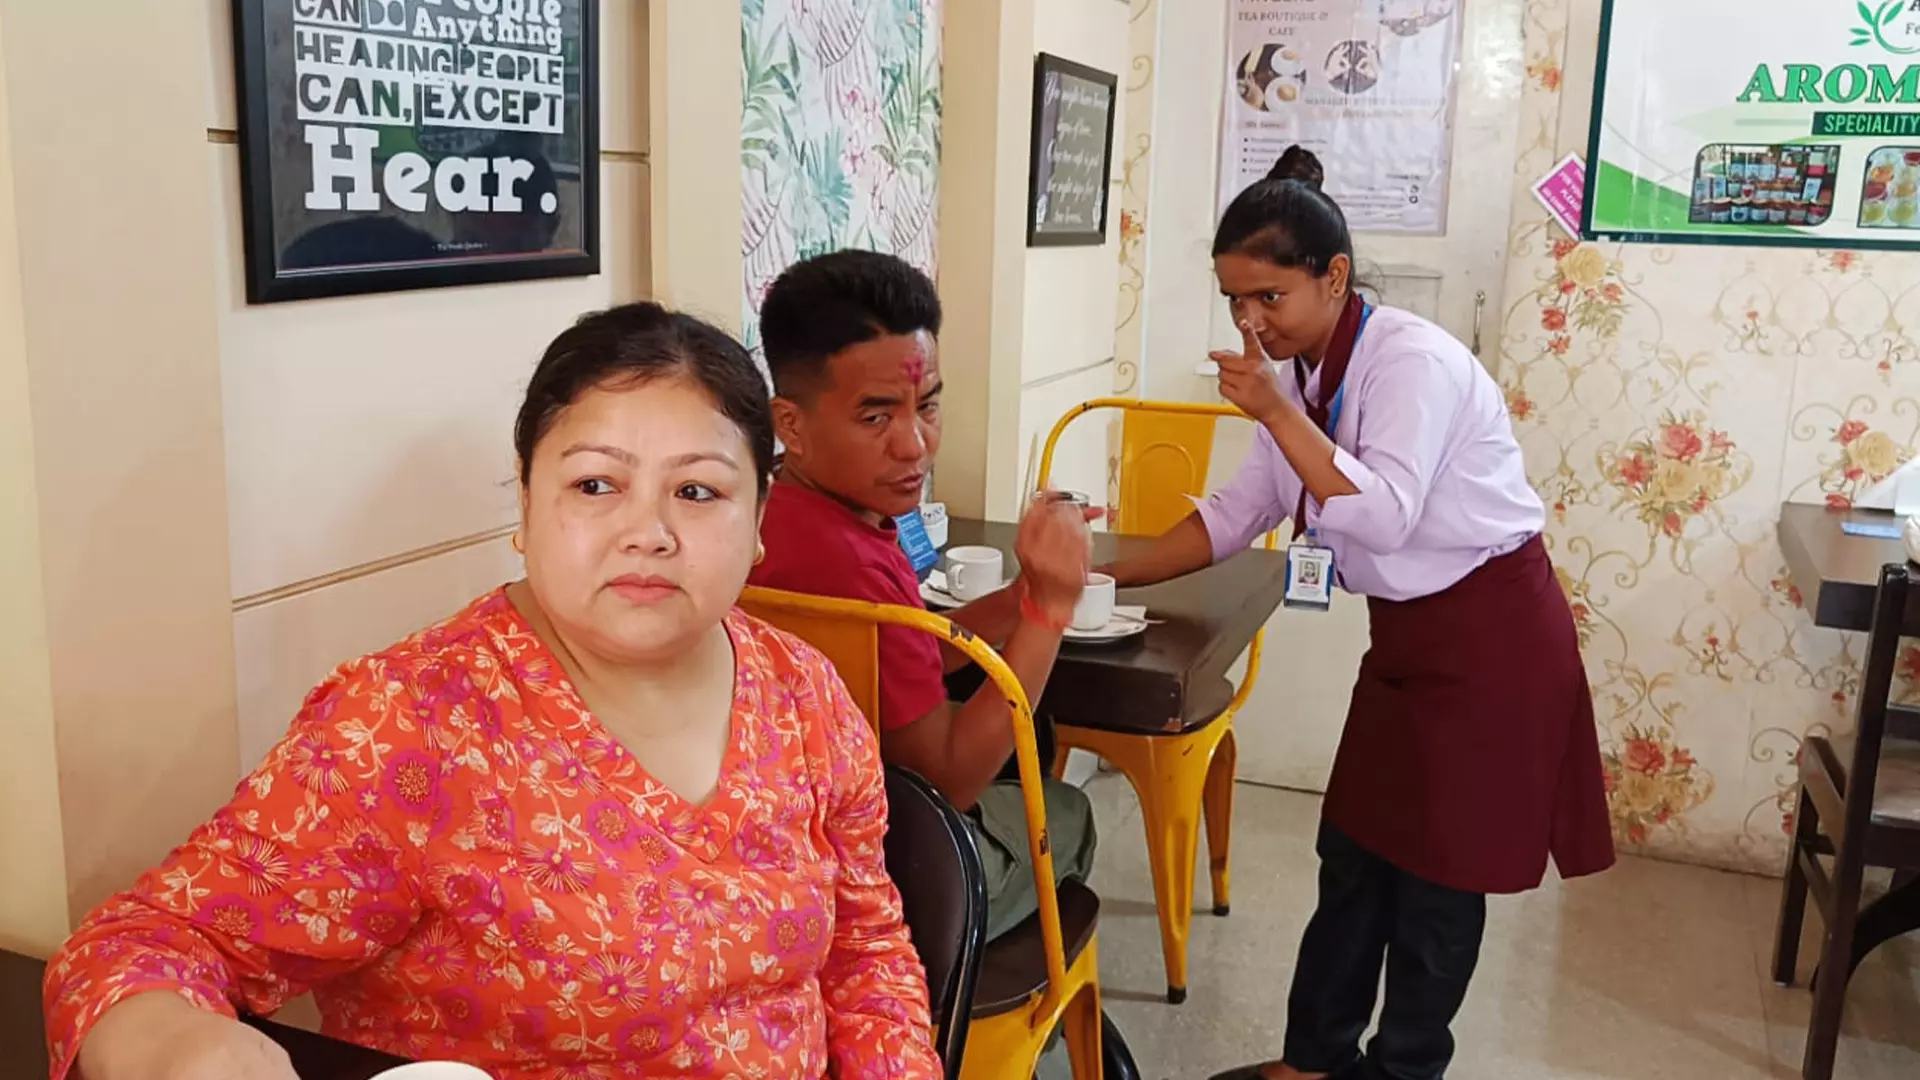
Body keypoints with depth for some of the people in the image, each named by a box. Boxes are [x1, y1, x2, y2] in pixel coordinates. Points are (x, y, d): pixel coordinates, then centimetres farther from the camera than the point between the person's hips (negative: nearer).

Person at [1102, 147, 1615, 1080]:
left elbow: (1383, 517, -31)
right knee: (1353, 852, 13)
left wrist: (1277, 413, -29)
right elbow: (1237, 514, 8)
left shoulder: (1412, 361, -21)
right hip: (1406, 633, 8)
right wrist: (1110, 577, 1)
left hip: (1490, 634, -8)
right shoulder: (1299, 374, 3)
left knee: (1437, 865, 5)